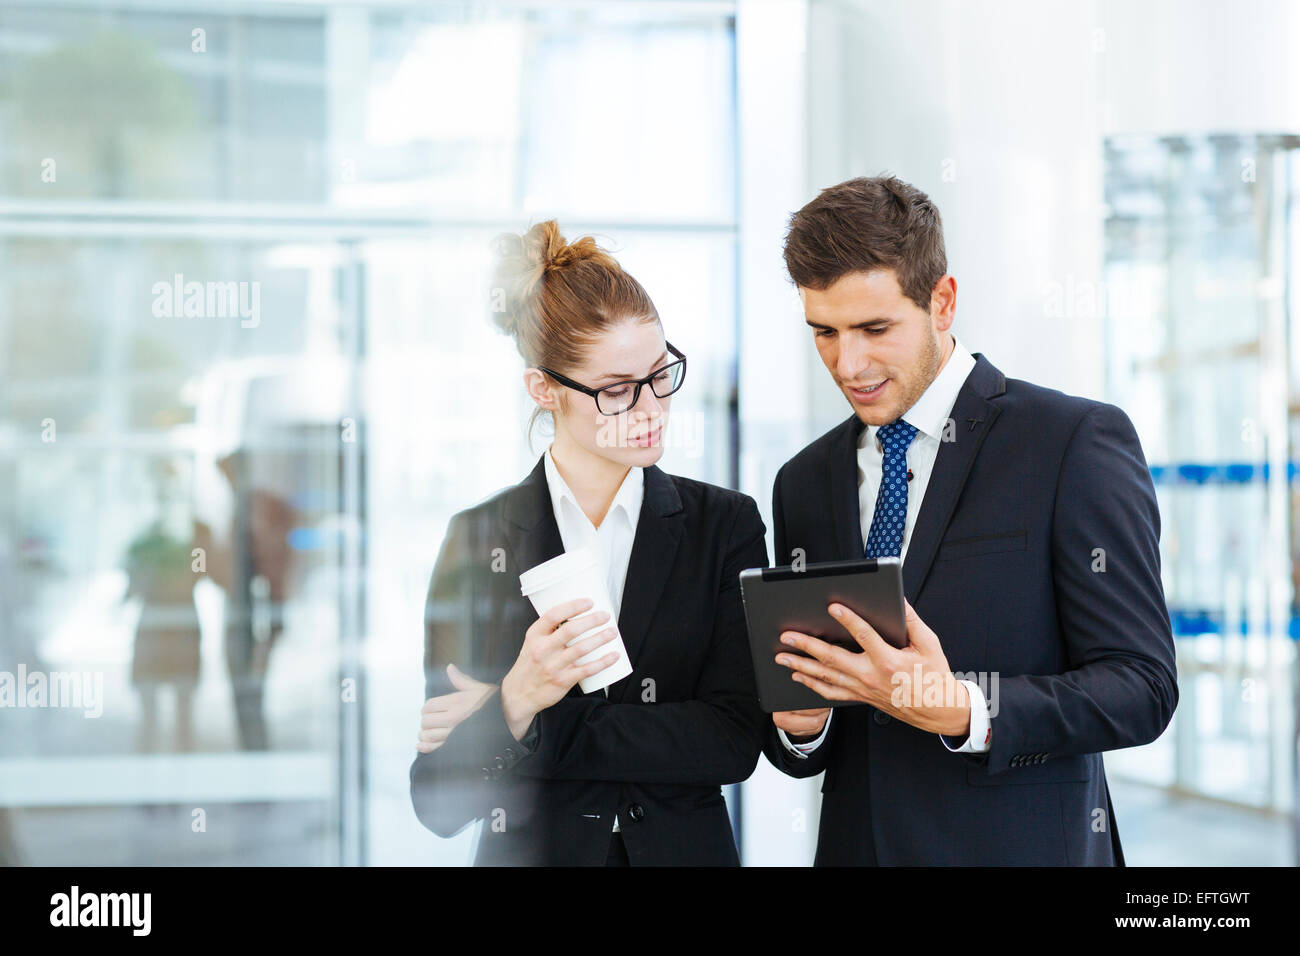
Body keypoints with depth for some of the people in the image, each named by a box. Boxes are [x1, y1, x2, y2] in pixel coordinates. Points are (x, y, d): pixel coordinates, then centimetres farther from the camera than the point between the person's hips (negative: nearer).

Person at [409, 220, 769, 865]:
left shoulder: (726, 525, -4)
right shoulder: (475, 541, -7)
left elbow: (735, 740, -14)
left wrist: (542, 732, -17)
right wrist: (517, 704, -27)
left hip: (684, 848, 1)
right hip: (533, 855, -1)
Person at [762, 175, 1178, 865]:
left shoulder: (1077, 441, -8)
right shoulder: (804, 483, 8)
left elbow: (1142, 686, -12)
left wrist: (963, 712, -24)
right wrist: (797, 726, -8)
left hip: (1023, 846, -4)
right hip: (856, 841, 4)